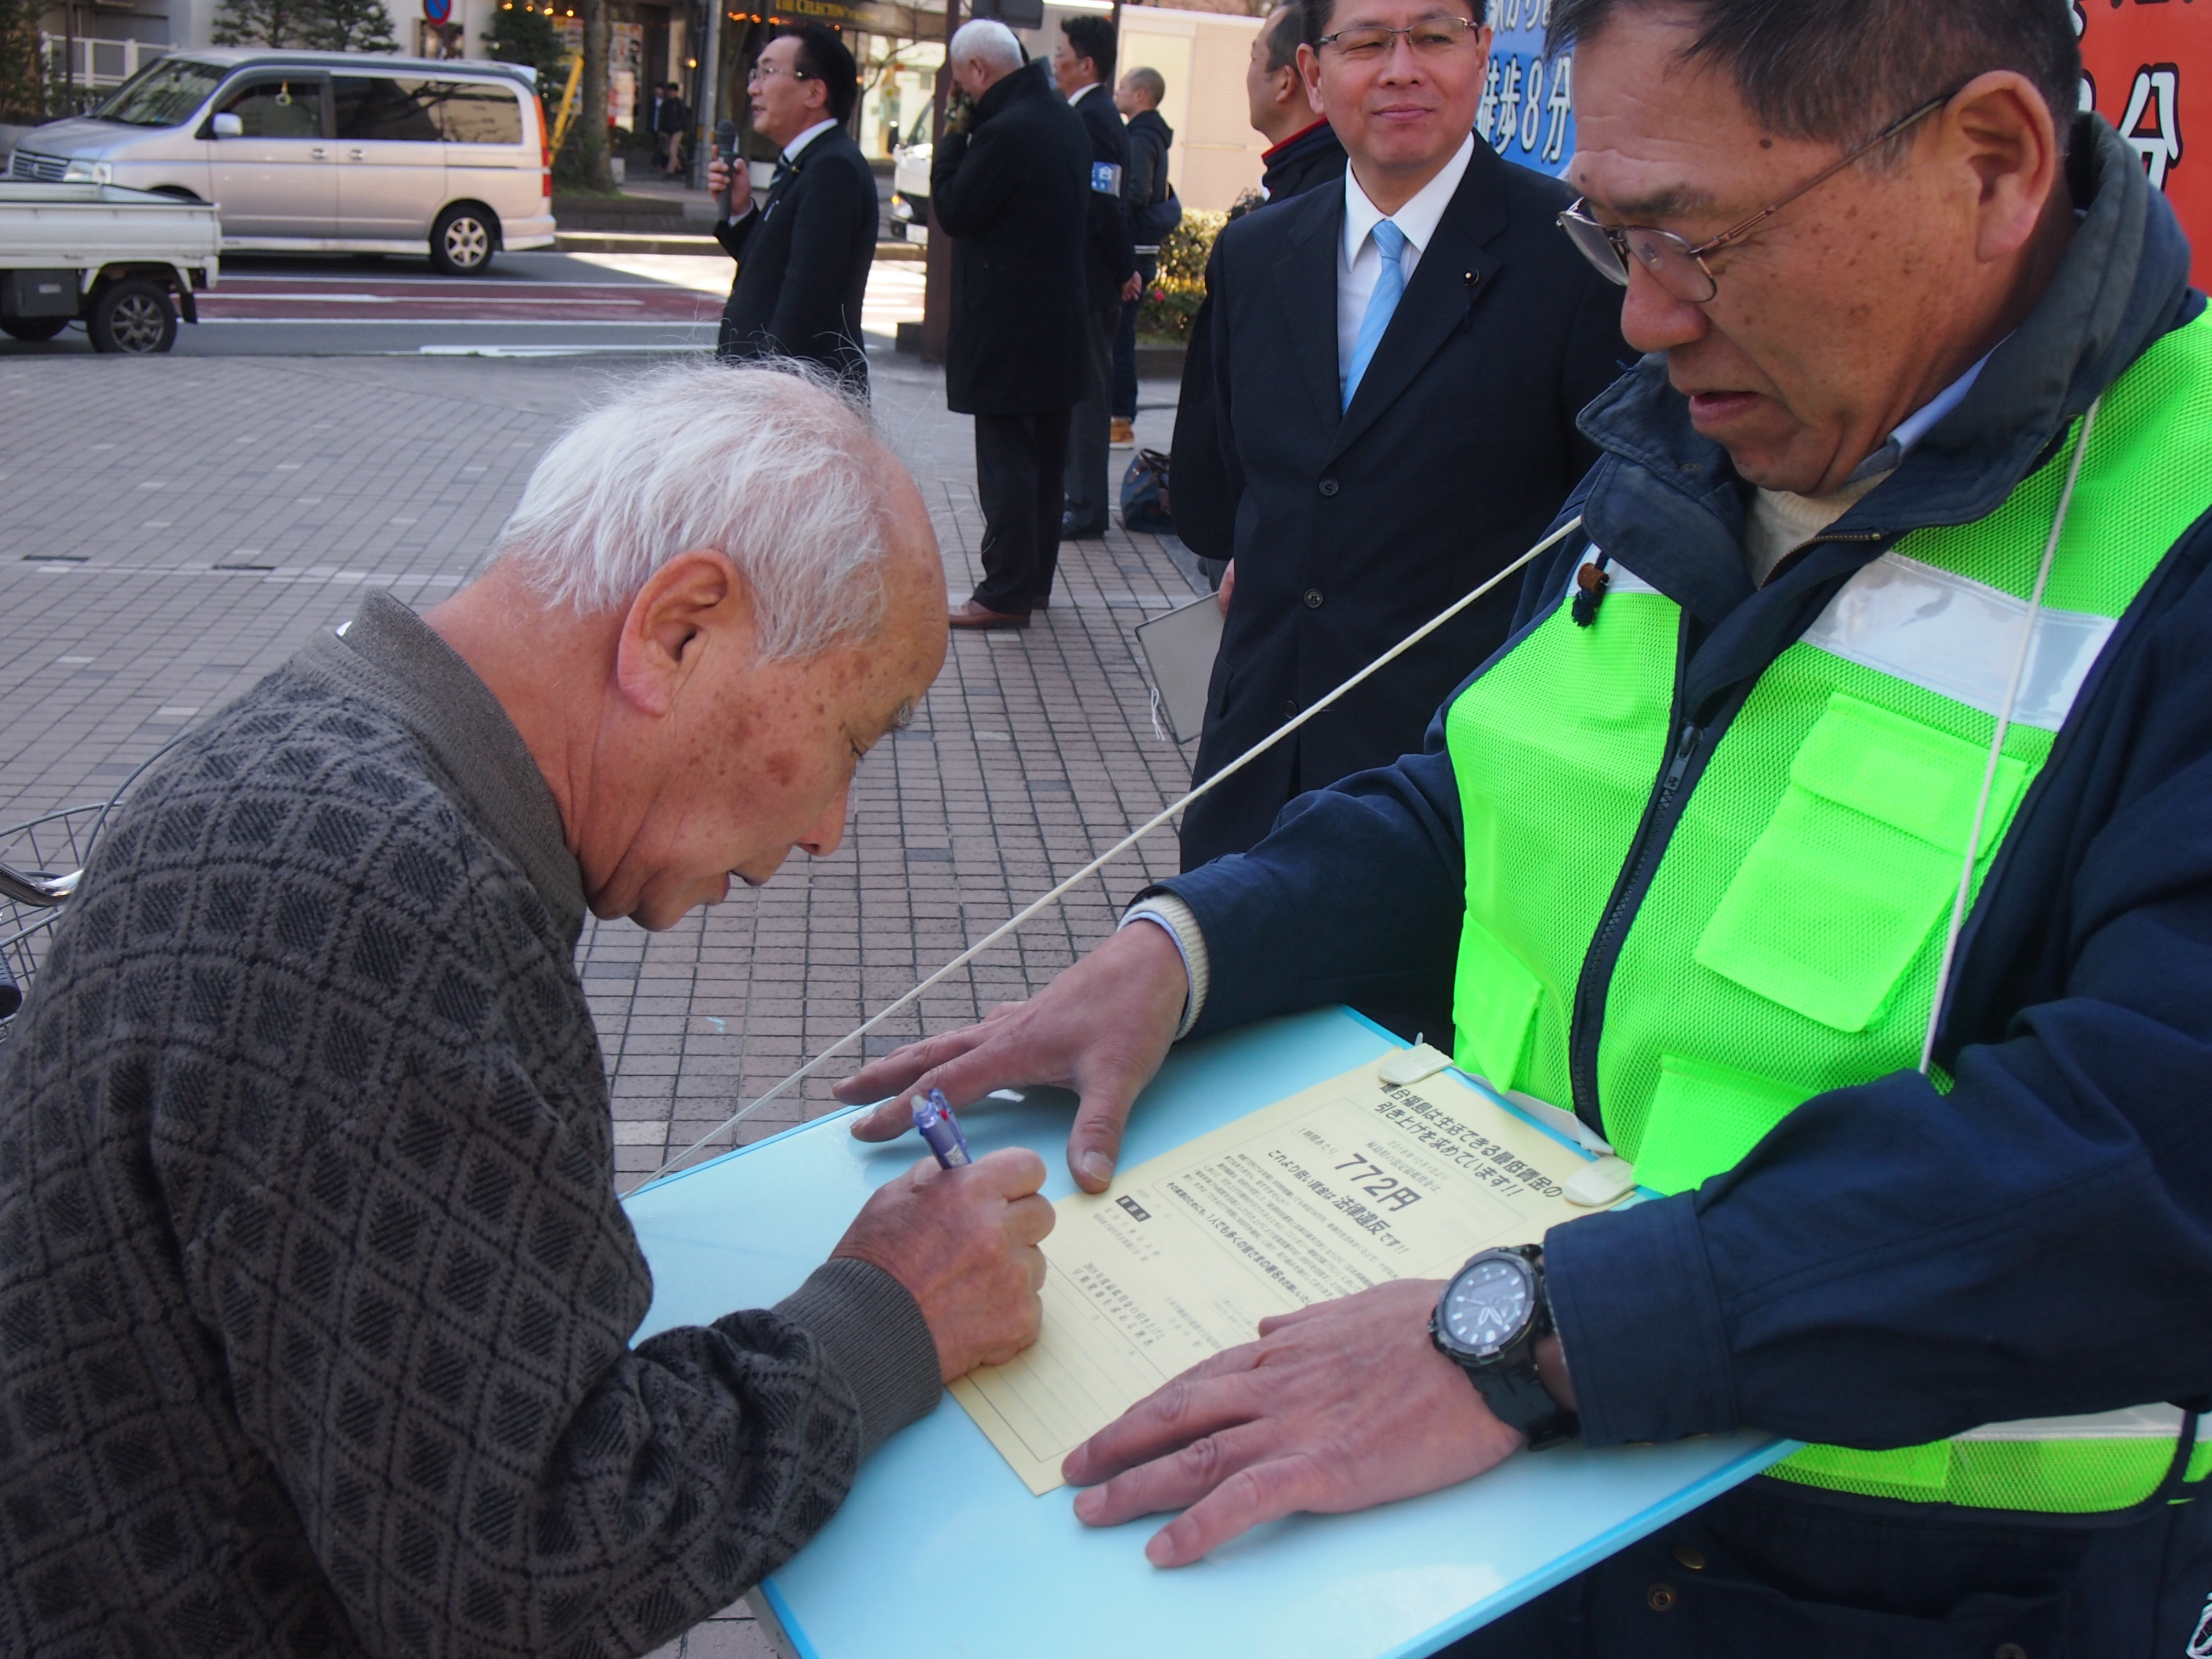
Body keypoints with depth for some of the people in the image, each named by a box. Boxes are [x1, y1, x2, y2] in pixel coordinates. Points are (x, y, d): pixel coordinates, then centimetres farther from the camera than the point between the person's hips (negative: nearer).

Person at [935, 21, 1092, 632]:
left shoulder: (1004, 132, -20)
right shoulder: (1067, 121, 9)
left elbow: (954, 212, -15)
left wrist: (952, 140, -2)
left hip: (1006, 328, -9)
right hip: (1060, 320, 9)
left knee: (1005, 460, -5)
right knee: (1045, 456, 16)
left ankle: (1006, 593, -2)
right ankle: (1036, 576, 26)